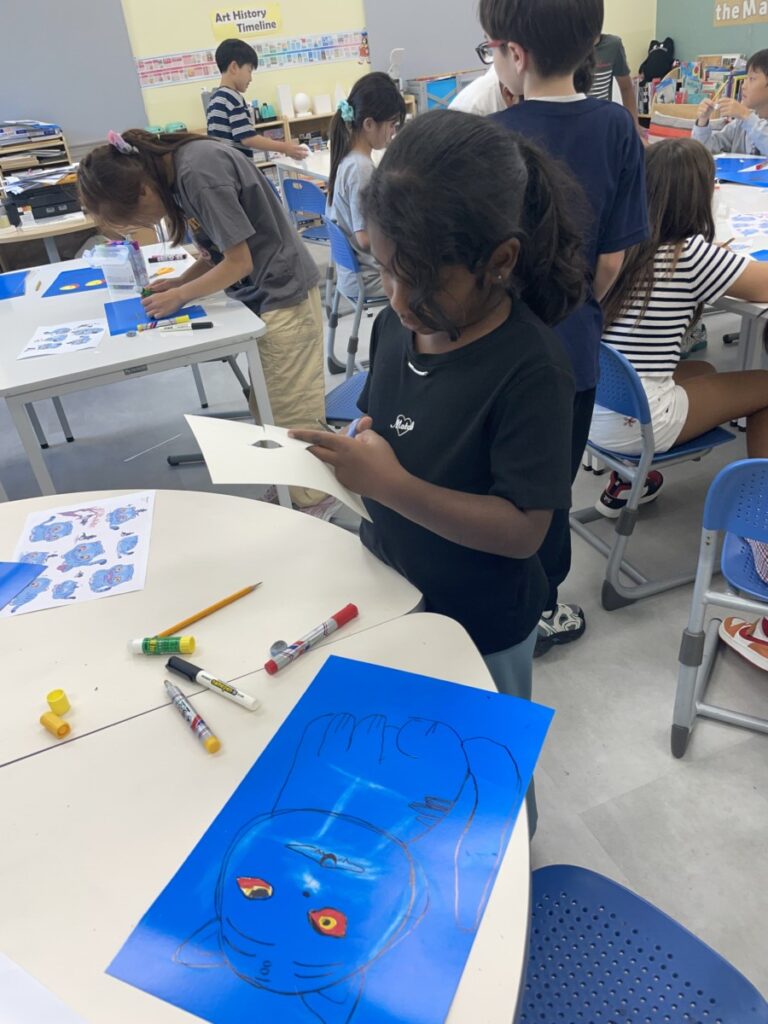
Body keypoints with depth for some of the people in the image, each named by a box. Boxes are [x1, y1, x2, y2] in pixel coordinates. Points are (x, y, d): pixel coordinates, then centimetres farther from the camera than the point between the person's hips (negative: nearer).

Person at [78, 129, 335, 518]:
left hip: (282, 295, -9)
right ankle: (287, 487, 29)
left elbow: (239, 261, -20)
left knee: (290, 410, -1)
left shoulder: (199, 173, -23)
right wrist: (179, 282, 2)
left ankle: (314, 501, 14)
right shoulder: (173, 168, 5)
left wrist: (179, 296, -9)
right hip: (260, 295, 9)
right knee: (265, 405, 15)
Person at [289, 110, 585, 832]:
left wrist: (390, 484, -36)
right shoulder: (396, 325, -7)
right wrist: (348, 455, -10)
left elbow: (522, 529, -29)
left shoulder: (529, 368, -28)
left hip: (480, 627, -6)